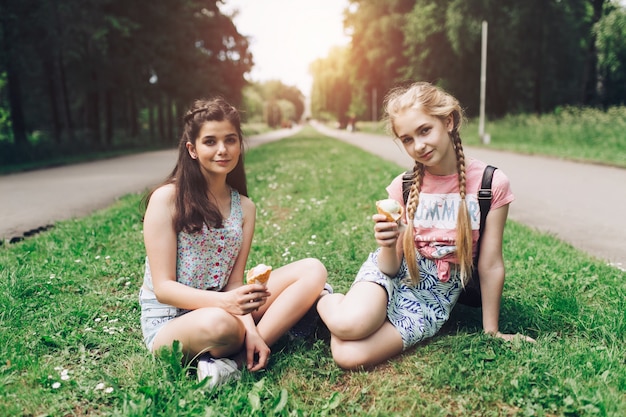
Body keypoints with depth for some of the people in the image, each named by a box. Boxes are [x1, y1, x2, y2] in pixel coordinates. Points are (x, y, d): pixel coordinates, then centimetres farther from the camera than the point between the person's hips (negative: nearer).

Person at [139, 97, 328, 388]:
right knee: (219, 324, -43)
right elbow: (163, 287, -14)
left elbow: (234, 282, 0)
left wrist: (250, 328, -20)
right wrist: (224, 302, -31)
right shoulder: (167, 198, -10)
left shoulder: (244, 207, 5)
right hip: (168, 320, -6)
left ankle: (239, 355, -20)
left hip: (220, 308, 7)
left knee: (313, 271, -11)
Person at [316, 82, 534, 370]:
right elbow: (390, 267, -3)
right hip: (395, 276, 1)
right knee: (349, 324, -35)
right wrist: (388, 246, -27)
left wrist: (491, 331, 3)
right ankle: (328, 302, 0)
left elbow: (490, 264, -4)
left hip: (435, 295, -1)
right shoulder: (403, 186, -3)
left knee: (351, 356, -26)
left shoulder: (490, 183, -10)